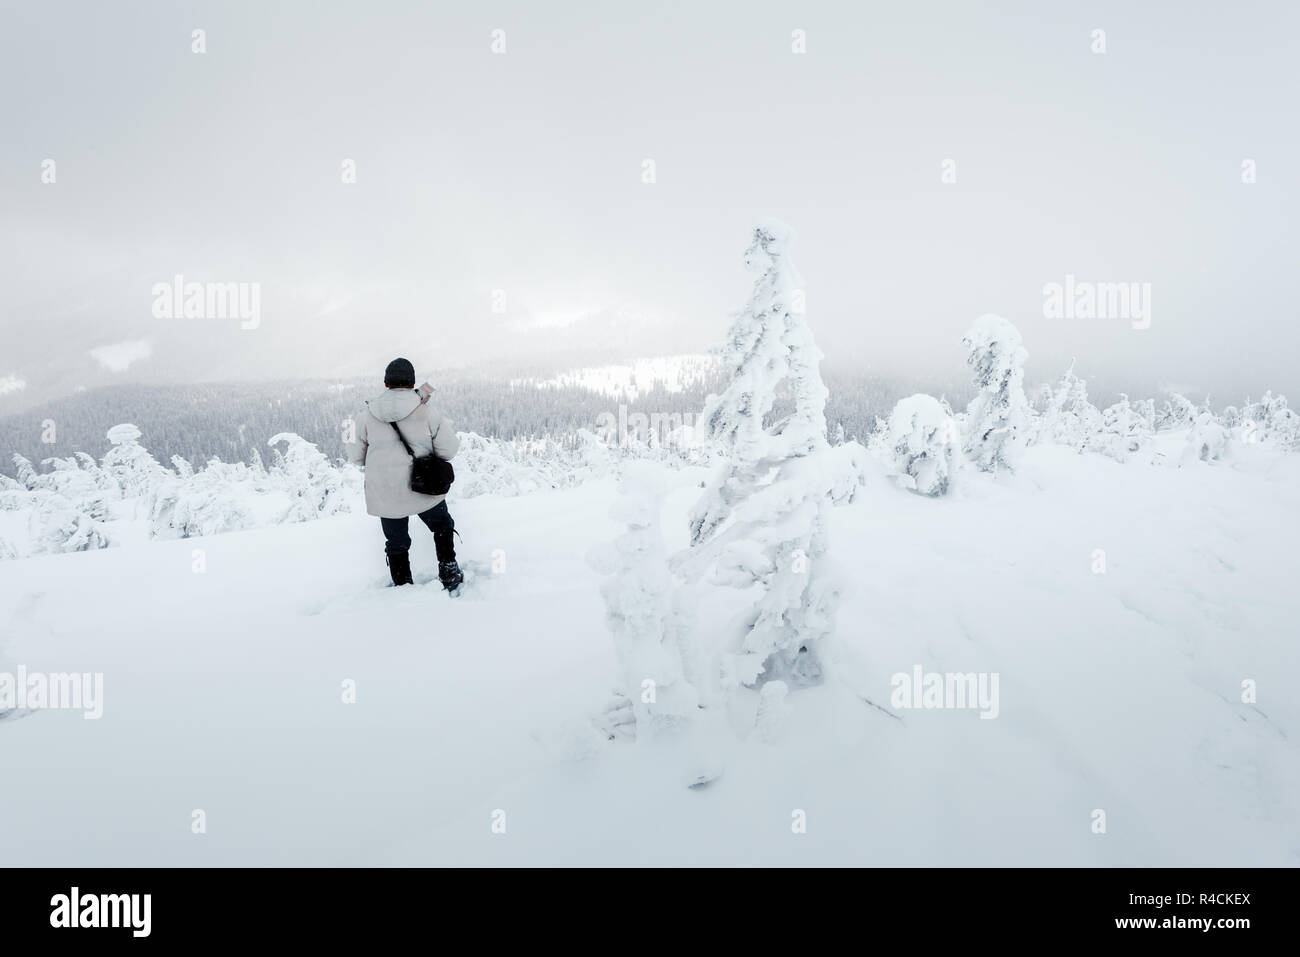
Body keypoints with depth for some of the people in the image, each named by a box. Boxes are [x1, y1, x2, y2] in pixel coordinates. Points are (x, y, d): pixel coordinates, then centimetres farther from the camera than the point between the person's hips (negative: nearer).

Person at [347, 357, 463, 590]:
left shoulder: (367, 416, -4)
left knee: (396, 544, 17)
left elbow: (356, 456, 4)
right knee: (443, 528, 24)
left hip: (385, 495, 1)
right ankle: (448, 573, 18)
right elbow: (447, 449, -9)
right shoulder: (426, 413, -10)